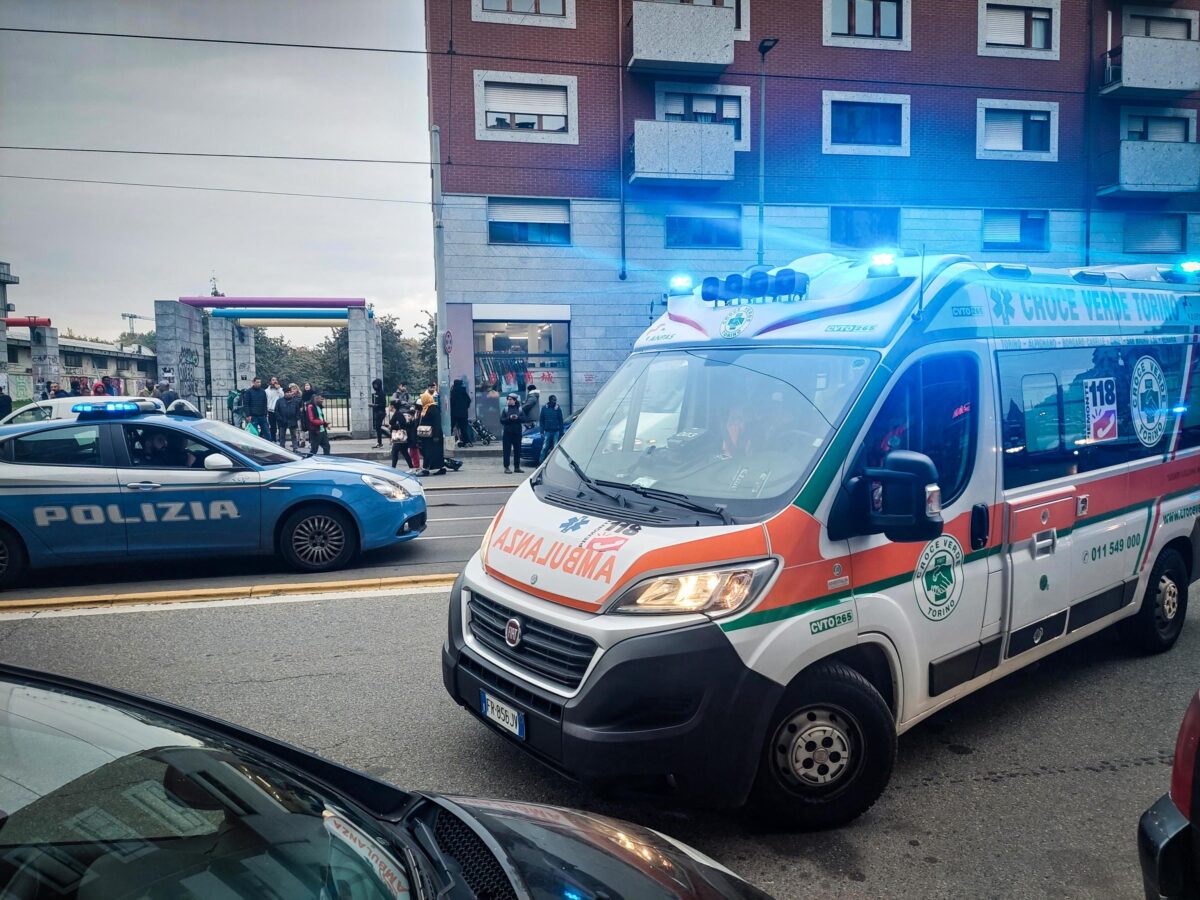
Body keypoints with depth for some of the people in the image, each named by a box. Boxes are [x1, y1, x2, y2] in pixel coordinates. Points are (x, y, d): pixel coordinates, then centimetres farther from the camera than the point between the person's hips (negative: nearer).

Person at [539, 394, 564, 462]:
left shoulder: (558, 409, 2)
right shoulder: (544, 408, 3)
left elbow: (561, 421, 4)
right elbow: (541, 420, 7)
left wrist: (561, 433, 0)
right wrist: (542, 431, 0)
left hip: (556, 431, 0)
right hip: (547, 431, 0)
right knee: (544, 448, -3)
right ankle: (540, 462, 0)